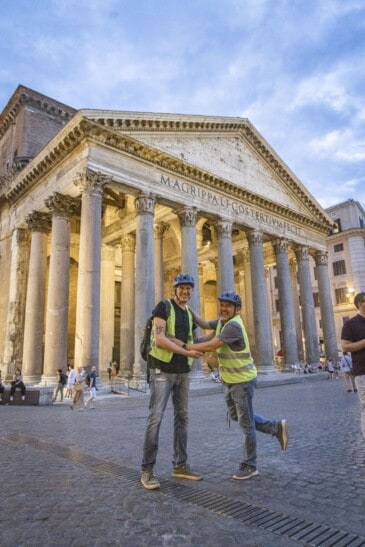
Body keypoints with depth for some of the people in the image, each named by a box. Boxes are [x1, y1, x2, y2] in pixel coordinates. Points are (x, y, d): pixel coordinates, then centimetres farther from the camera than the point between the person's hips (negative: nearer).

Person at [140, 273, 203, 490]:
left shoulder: (190, 315, 13)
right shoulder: (164, 306, -9)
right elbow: (159, 339, -18)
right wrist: (186, 351, -15)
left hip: (183, 372, 7)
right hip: (163, 370, -7)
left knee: (182, 417, 11)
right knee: (156, 418, -6)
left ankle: (180, 465, 22)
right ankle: (147, 470, 4)